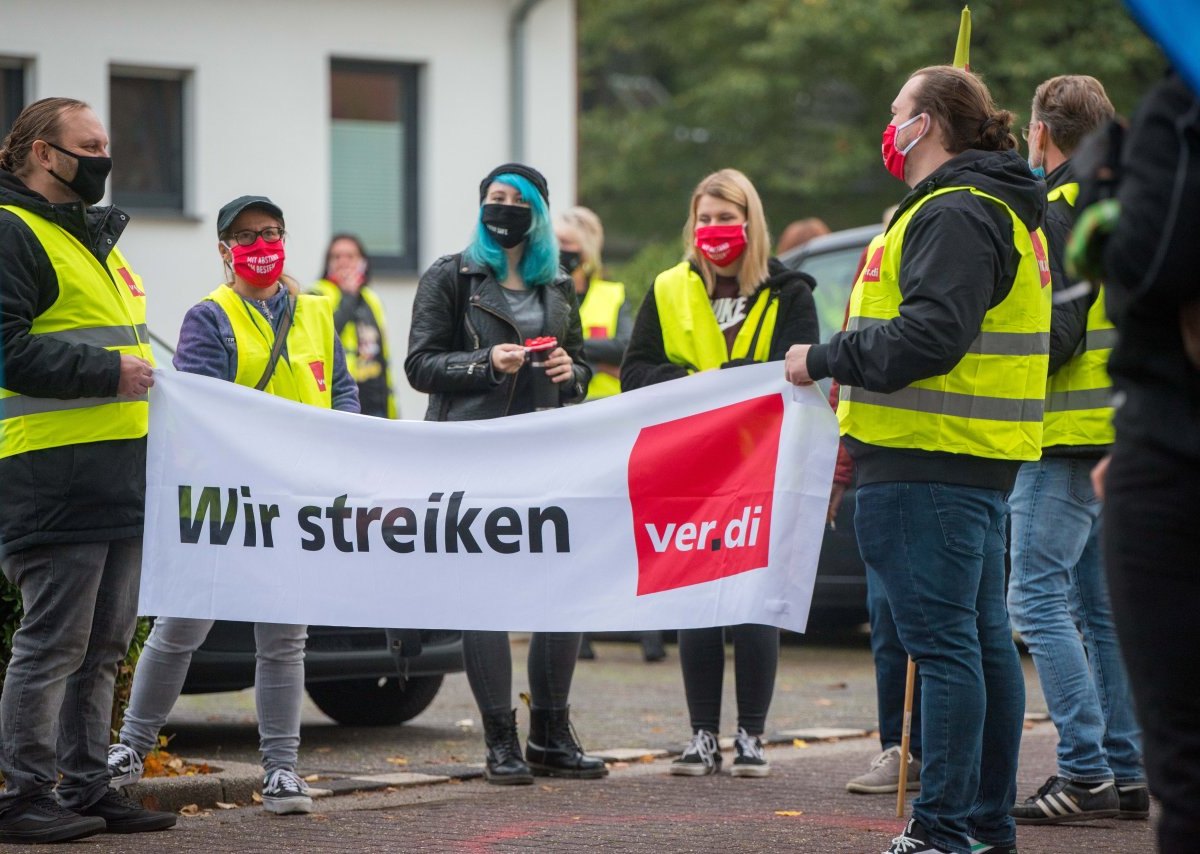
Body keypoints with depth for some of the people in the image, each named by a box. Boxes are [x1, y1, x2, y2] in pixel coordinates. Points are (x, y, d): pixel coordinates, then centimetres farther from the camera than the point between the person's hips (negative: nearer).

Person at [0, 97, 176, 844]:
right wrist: (106, 371, -20)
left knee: (105, 643, 11)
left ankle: (87, 788, 17)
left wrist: (146, 379, 18)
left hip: (118, 471, 9)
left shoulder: (96, 236, 23)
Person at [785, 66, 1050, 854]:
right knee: (983, 638, 12)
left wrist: (826, 360, -14)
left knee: (943, 643, -10)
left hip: (928, 465, -11)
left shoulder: (953, 216, -14)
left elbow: (931, 334, -24)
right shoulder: (1003, 211, 20)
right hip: (980, 463, 11)